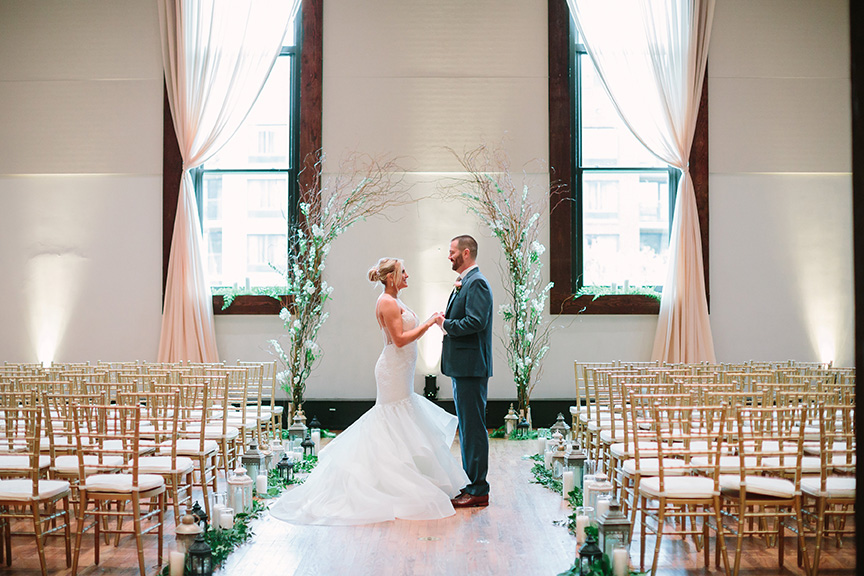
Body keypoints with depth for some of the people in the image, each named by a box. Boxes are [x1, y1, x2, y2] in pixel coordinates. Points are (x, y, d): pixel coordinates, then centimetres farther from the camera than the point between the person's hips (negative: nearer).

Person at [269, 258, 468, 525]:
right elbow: (400, 340, -21)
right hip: (393, 371, -10)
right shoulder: (387, 302, -16)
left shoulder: (395, 301, 15)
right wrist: (429, 323, -19)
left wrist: (429, 323, 14)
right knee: (395, 427, -4)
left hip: (399, 372, 10)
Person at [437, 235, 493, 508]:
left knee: (473, 426, -6)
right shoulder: (464, 283, 18)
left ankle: (478, 491, 1)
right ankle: (470, 483, 25)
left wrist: (445, 325, -13)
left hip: (471, 366, -11)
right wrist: (457, 293, 6)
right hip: (462, 365, 11)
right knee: (467, 426, 15)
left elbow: (476, 321, -25)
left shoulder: (476, 283, -14)